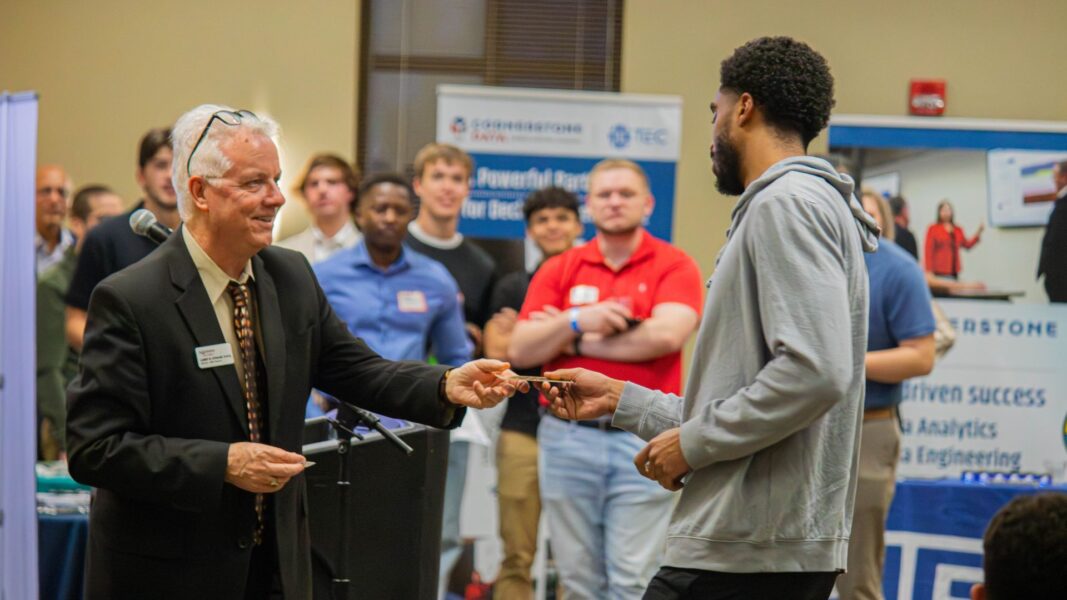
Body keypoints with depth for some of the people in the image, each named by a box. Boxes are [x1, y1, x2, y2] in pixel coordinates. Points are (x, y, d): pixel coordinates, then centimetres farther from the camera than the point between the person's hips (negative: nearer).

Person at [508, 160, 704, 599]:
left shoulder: (675, 266, 2)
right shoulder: (559, 270, 10)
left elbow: (667, 334, -15)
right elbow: (520, 351, 3)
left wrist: (572, 340, -6)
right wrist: (577, 322, -15)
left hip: (643, 439, -3)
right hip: (568, 438, 3)